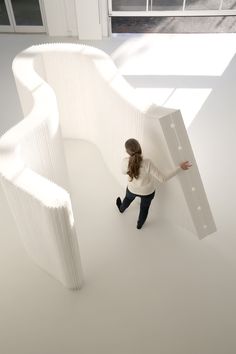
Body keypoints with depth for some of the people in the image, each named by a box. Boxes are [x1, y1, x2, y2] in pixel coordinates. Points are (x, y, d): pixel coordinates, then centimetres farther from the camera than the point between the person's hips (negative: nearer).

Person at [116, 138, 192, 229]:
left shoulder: (125, 161, -31)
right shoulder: (147, 163, -39)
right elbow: (163, 179, -32)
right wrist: (180, 167, -27)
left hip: (132, 189, 2)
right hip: (147, 192, -1)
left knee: (128, 199, 38)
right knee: (144, 208, 31)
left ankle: (121, 209, 71)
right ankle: (139, 224, 59)